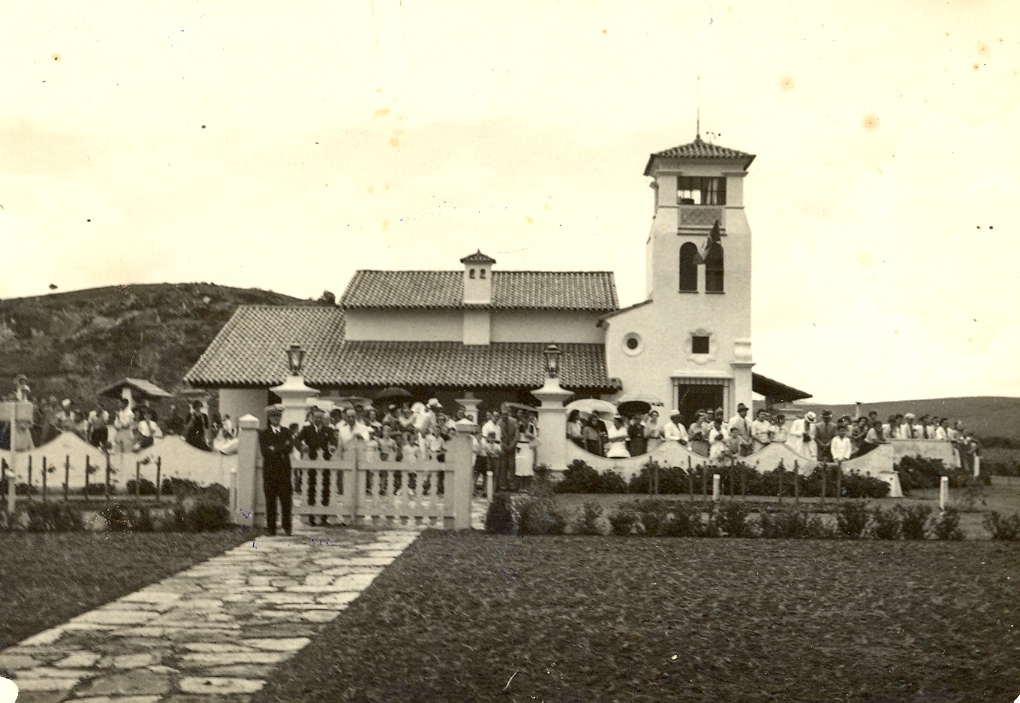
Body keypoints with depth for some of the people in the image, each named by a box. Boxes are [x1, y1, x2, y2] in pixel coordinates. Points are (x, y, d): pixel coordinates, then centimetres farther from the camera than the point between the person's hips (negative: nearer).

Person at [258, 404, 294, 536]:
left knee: (286, 499, -3)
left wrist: (275, 449, -9)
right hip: (270, 470, -1)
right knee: (270, 500, -2)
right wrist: (281, 450, -9)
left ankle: (287, 526, 6)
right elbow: (265, 451, -6)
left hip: (284, 470, 1)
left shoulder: (286, 432, 14)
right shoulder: (263, 434, 8)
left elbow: (290, 448, -2)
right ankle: (271, 528, 3)